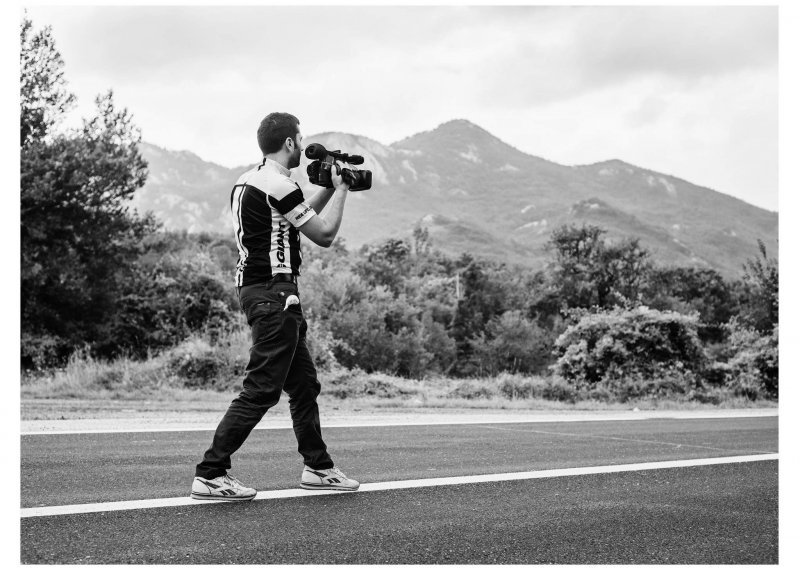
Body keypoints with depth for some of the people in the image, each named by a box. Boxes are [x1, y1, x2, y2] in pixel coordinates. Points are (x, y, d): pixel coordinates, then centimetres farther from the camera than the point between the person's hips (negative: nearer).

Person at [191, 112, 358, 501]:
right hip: (273, 293, -10)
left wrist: (328, 189, 23)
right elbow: (324, 234, -9)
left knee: (304, 382, 16)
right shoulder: (279, 185, -14)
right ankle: (210, 475, -8)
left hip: (256, 289, 10)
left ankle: (317, 467, 25)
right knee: (261, 389, -9)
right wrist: (340, 190, 3)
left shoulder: (247, 182, 16)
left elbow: (299, 219, 28)